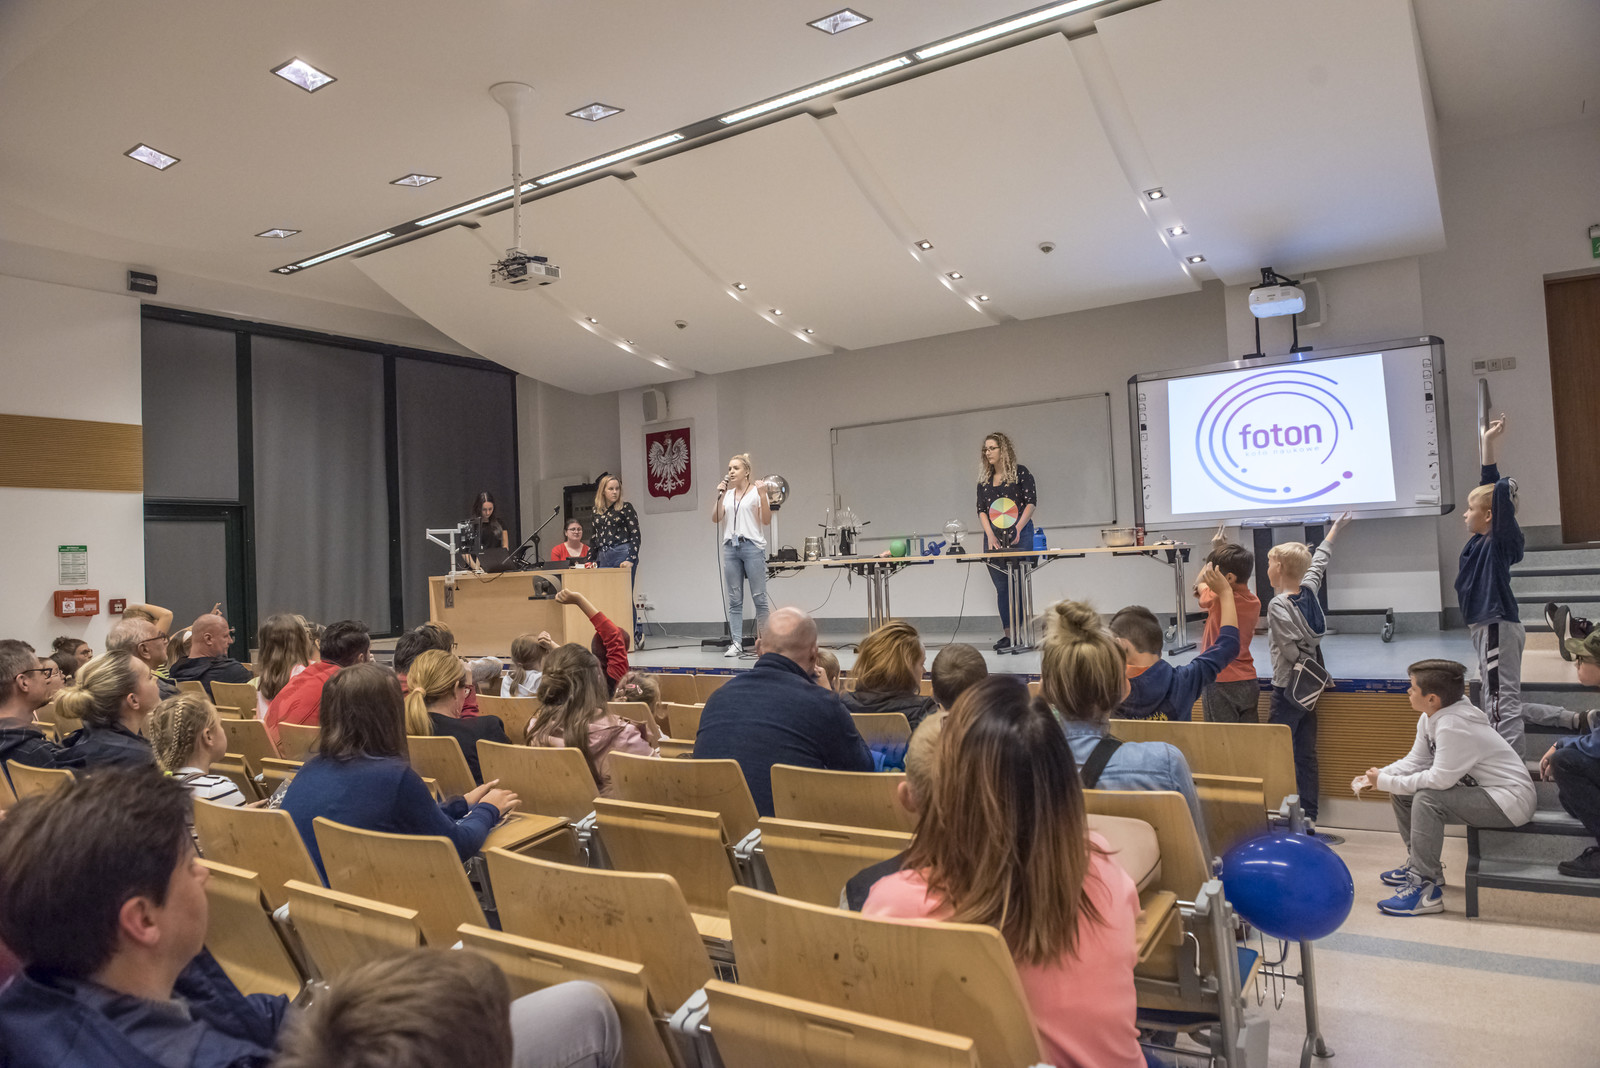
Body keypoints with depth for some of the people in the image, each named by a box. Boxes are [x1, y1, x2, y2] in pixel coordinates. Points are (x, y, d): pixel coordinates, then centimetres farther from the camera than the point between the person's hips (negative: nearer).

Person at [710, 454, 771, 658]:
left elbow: (766, 521, -4)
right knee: (734, 599, 3)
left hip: (752, 546, -4)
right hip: (730, 547, 5)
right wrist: (719, 495, -2)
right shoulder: (727, 494, 15)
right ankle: (736, 643, 5)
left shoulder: (757, 491, 2)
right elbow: (715, 518, 6)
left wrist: (763, 496, -14)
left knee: (759, 597, -3)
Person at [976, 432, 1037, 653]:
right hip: (994, 538, 4)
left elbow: (1031, 502, -4)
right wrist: (990, 535, -6)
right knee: (1002, 587, 4)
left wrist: (1018, 529, -14)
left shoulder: (1020, 473, 1)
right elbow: (981, 510, 9)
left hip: (1020, 537, -4)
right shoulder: (984, 481, 13)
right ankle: (1007, 634, 9)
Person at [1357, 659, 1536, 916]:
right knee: (1401, 793, 6)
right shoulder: (1430, 718, 1)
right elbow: (1415, 761, 6)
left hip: (1510, 800, -10)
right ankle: (1420, 864, 19)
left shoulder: (1453, 726, -27)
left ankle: (1425, 889, -21)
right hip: (1480, 788, 10)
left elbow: (1440, 779, -29)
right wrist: (1378, 777, -8)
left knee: (1427, 799, -27)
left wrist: (1386, 782, -22)